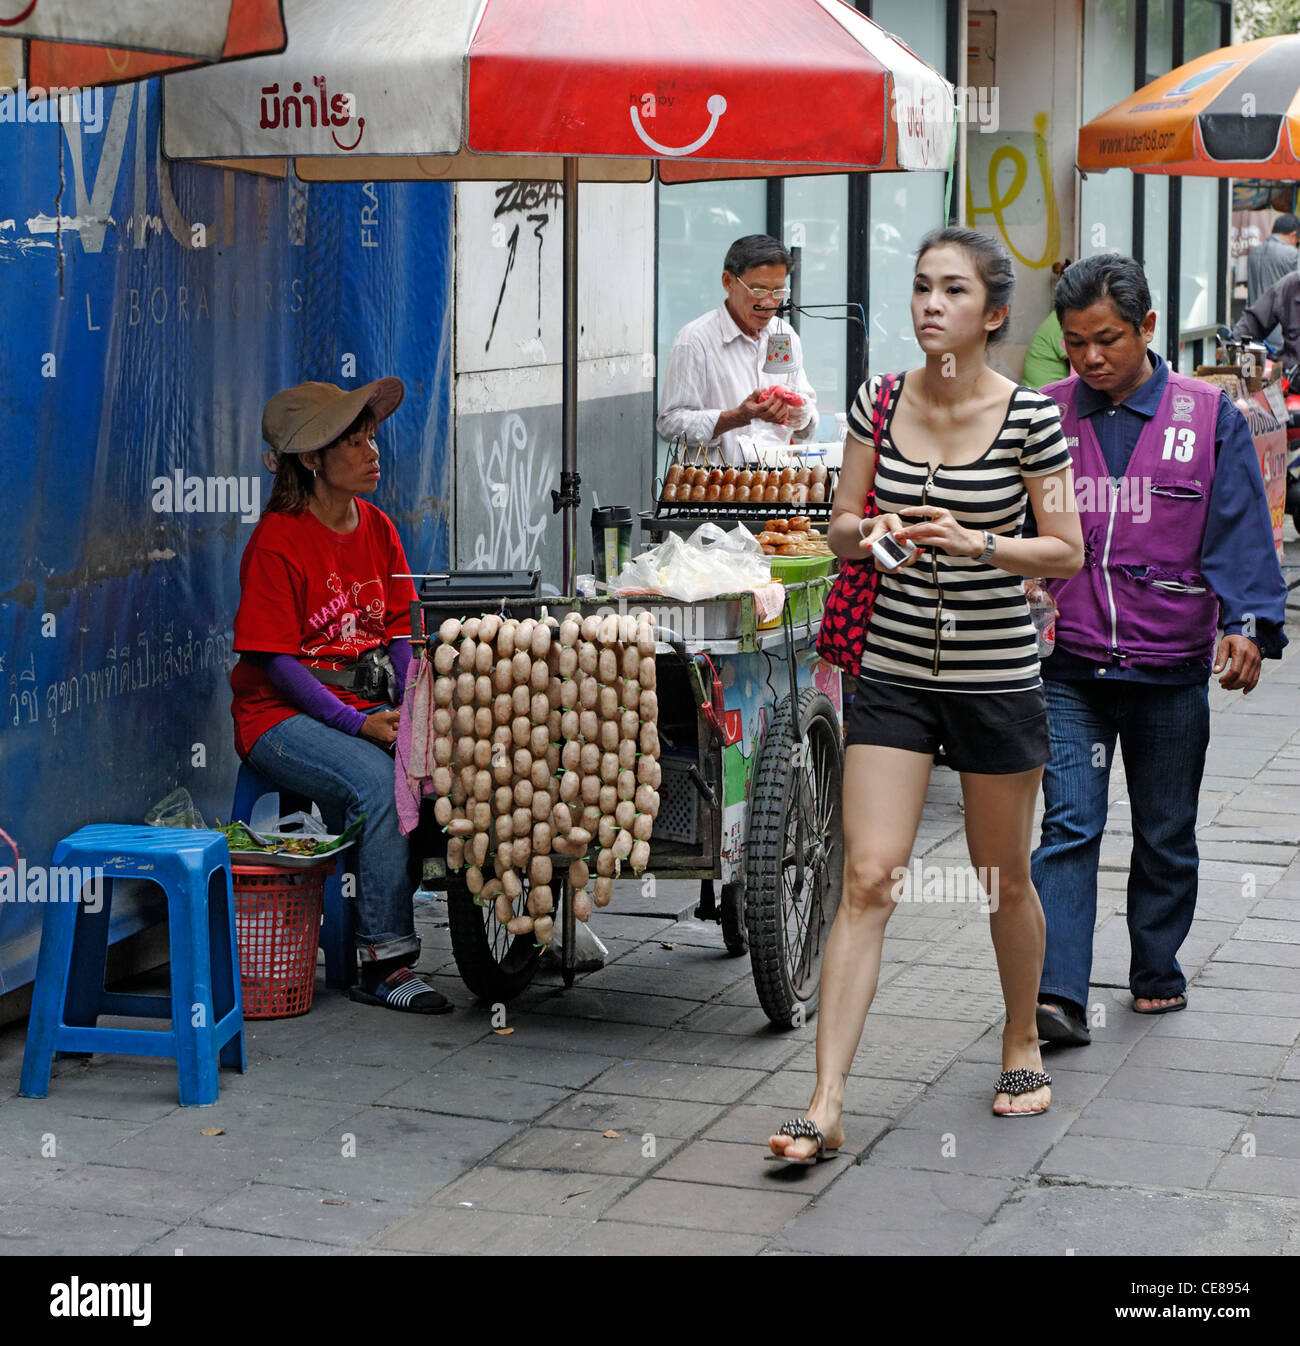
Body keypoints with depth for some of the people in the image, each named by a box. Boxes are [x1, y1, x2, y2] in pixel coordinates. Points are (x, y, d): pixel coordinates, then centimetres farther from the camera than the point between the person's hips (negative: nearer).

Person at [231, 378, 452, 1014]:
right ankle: (383, 962, -24)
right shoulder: (277, 540, -10)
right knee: (378, 780, -32)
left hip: (369, 706, 6)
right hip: (283, 716, -6)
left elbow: (400, 631, 11)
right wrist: (357, 724, -21)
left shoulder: (377, 528, 11)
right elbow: (274, 659, -13)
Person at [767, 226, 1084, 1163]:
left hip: (998, 677, -2)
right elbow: (842, 525, 7)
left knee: (1003, 881, 13)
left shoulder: (1030, 417, -8)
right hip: (894, 672, 2)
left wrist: (973, 542, -21)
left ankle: (1023, 1043, 39)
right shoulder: (880, 403, 0)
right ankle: (826, 1105, -7)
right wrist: (868, 533, -16)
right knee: (868, 878, -6)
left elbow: (1068, 552, -5)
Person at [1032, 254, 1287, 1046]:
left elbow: (1240, 532, -4)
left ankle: (1157, 971, 30)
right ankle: (1058, 995, -13)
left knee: (1167, 835, 13)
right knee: (1069, 826, -10)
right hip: (1071, 663, 0)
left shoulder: (1209, 418, -1)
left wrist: (1250, 624, -17)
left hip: (1171, 667, 0)